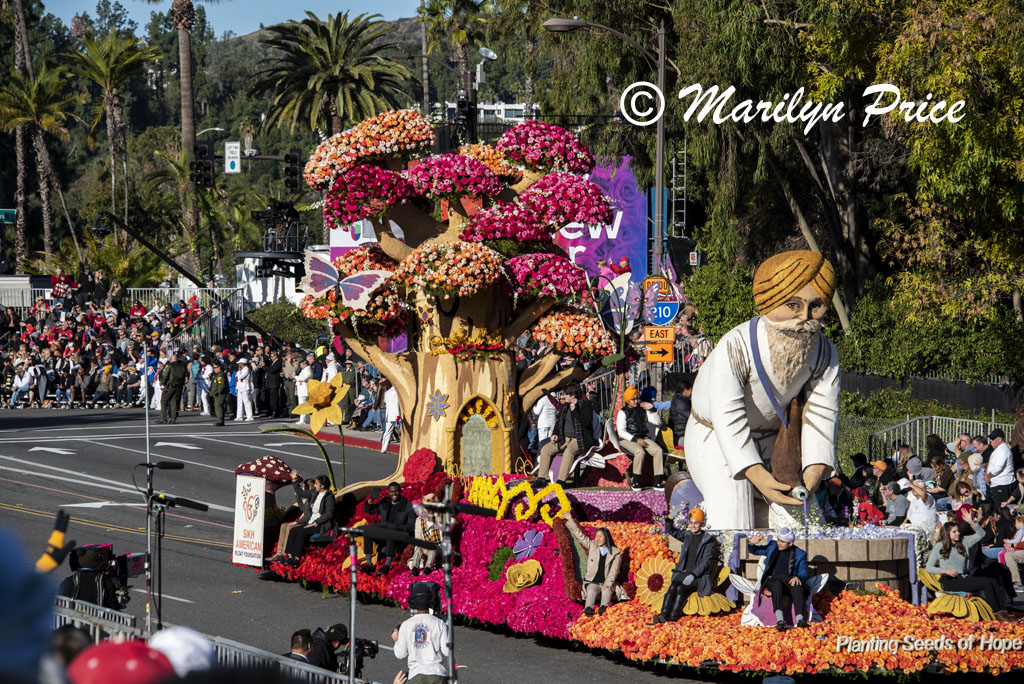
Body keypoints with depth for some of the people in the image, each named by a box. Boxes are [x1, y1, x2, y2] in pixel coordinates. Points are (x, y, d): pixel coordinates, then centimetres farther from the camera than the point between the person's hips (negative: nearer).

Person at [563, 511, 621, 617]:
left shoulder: (615, 552, 4)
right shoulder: (592, 546, 10)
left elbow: (614, 571, -3)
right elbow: (579, 535, 11)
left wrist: (607, 584, -17)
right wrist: (570, 520, 7)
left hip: (606, 583, -1)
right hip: (592, 582, 1)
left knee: (607, 591, -33)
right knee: (592, 591, -32)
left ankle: (603, 608, -61)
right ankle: (588, 609, -58)